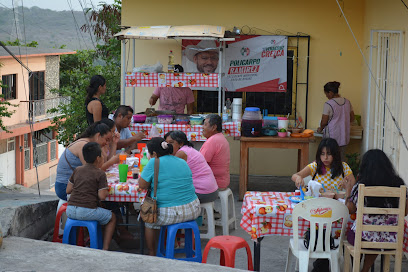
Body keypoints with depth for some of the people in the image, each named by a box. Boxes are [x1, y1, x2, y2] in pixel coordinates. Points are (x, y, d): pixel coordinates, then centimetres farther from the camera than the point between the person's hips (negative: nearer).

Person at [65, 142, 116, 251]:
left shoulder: (77, 170, 12)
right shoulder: (100, 174, -5)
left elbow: (68, 190, 13)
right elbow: (102, 196, -10)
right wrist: (106, 191, 10)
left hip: (70, 210, 6)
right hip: (87, 211, -6)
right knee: (112, 217, 17)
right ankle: (105, 248, 10)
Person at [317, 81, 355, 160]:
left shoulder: (328, 104, -15)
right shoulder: (347, 102, 4)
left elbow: (324, 122, -10)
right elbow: (352, 118, 12)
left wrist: (320, 129, 9)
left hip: (332, 137, -6)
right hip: (344, 137, 6)